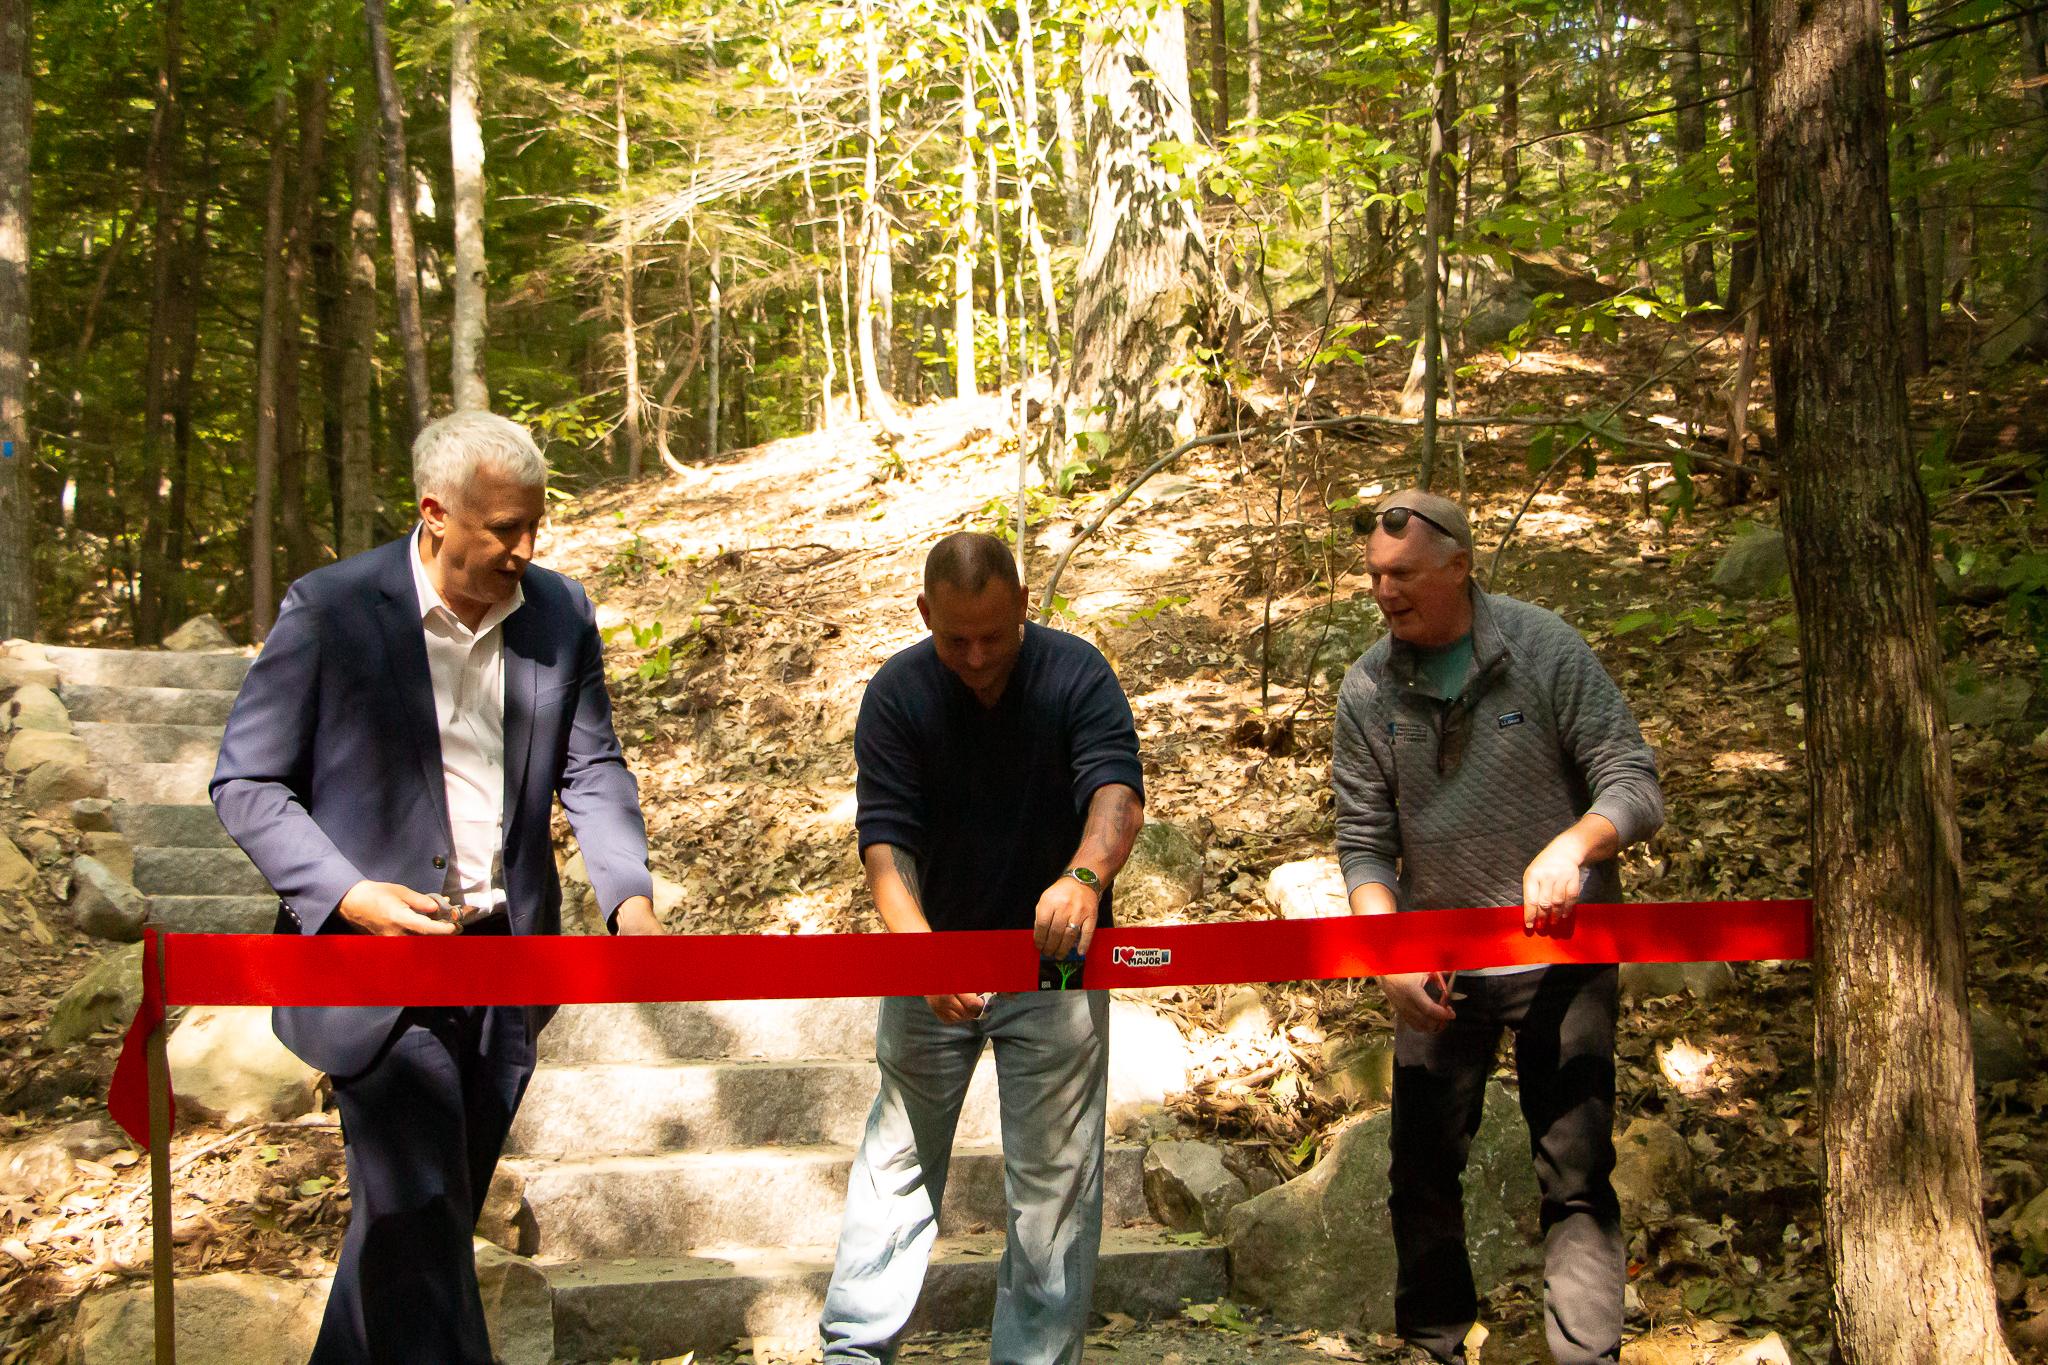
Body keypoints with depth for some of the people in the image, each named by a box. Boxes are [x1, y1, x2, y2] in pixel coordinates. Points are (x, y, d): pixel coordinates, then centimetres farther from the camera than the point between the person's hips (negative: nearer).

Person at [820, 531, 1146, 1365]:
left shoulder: (1076, 674, -11)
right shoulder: (897, 694, -10)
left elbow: (1118, 792, -24)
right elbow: (886, 838, -17)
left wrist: (1086, 875, -47)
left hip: (1052, 961, 0)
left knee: (1055, 1177, 4)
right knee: (898, 1157, 4)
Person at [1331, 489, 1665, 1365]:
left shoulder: (1545, 650, -9)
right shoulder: (1368, 691, -1)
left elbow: (1635, 786, -10)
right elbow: (1364, 842, 2)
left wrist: (1573, 844, -31)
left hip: (1558, 950, -2)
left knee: (1576, 1173, -5)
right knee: (1422, 1166, 7)